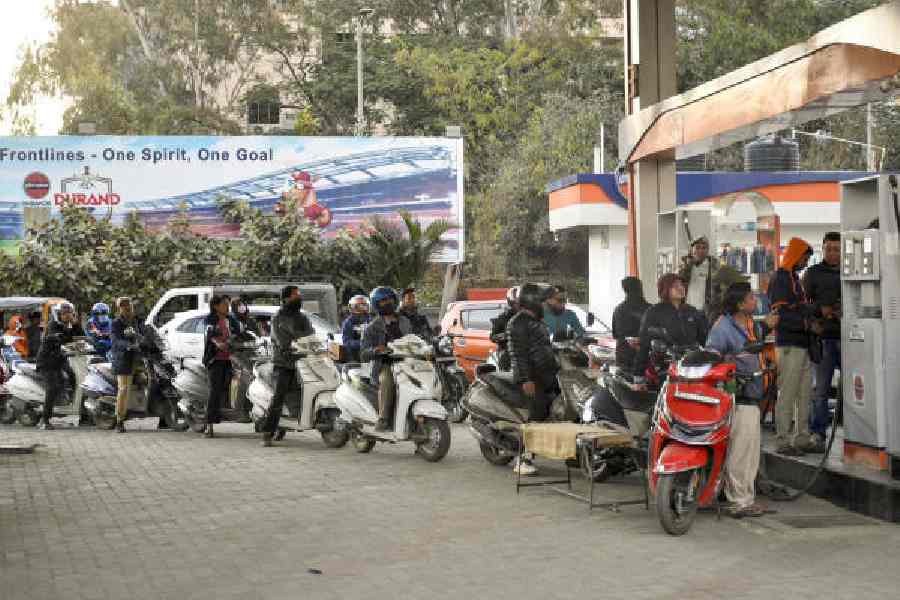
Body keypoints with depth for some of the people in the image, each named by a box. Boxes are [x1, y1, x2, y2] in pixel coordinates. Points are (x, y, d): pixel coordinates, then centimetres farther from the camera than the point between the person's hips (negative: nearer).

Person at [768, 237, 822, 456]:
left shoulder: (794, 278, 21)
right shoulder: (779, 279, -9)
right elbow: (781, 314, -18)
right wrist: (808, 324, -21)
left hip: (802, 345, 10)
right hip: (789, 346, -10)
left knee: (804, 395, 11)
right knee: (787, 395, -6)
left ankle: (802, 439, 17)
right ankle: (782, 442, -2)